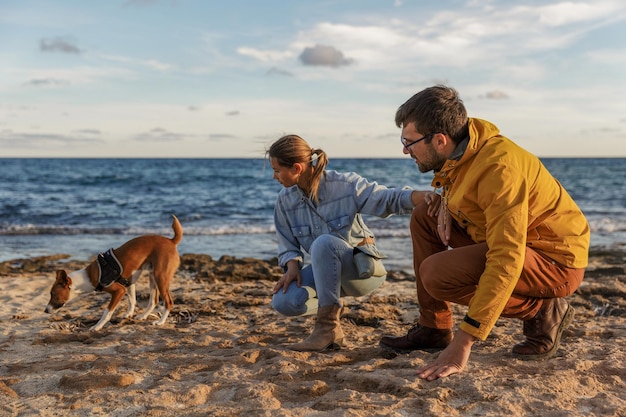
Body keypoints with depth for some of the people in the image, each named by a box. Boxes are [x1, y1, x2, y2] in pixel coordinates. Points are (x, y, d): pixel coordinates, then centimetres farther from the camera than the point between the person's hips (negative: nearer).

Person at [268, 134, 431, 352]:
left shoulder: (345, 184, -17)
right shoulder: (285, 200, -3)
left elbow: (390, 199, -21)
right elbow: (288, 244, 5)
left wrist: (426, 196, -39)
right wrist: (292, 266, -17)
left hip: (364, 268, -5)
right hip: (328, 271, 5)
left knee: (323, 243, -38)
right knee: (283, 301, -23)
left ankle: (328, 325, -28)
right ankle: (330, 308, 9)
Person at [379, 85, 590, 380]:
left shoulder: (500, 169, -31)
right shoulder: (462, 144, -5)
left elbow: (506, 263, -37)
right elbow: (456, 181, 22)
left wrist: (462, 345, -39)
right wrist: (446, 202, -4)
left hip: (557, 261, -9)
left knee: (436, 273, -24)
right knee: (424, 216, 7)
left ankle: (543, 312, -5)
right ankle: (433, 329, 9)